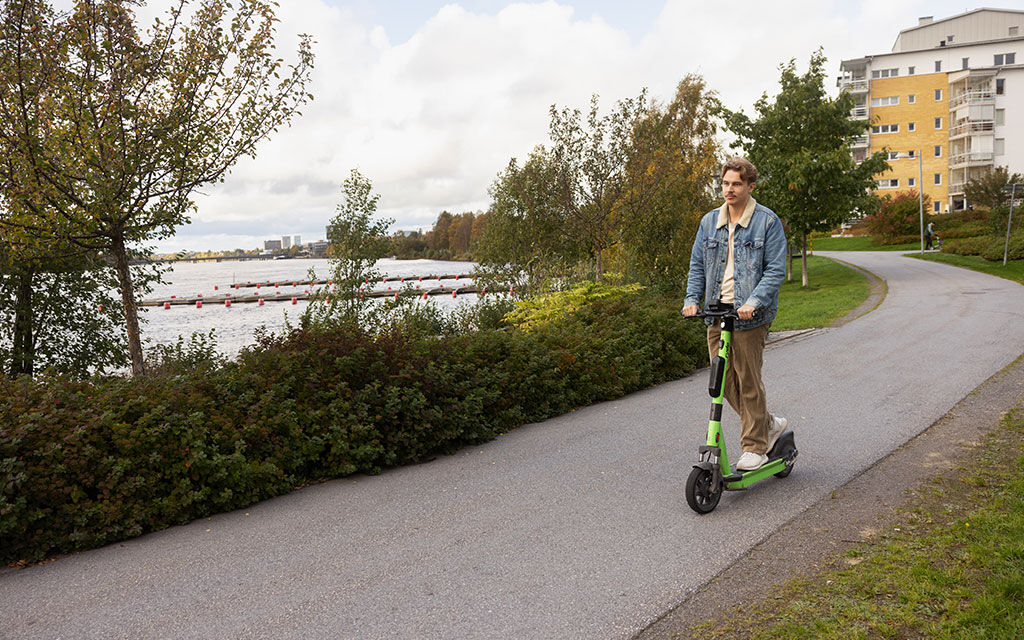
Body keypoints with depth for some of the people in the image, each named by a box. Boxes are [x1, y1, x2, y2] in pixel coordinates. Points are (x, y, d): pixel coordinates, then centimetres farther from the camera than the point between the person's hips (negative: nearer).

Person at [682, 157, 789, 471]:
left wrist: (753, 302, -22)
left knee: (749, 380, -1)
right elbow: (697, 264, 15)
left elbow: (775, 270, -8)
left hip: (750, 316, -6)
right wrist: (692, 298, -1)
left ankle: (755, 447, 15)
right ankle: (769, 423, 30)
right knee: (724, 380, 9)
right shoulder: (710, 221, 11)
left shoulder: (767, 222, -4)